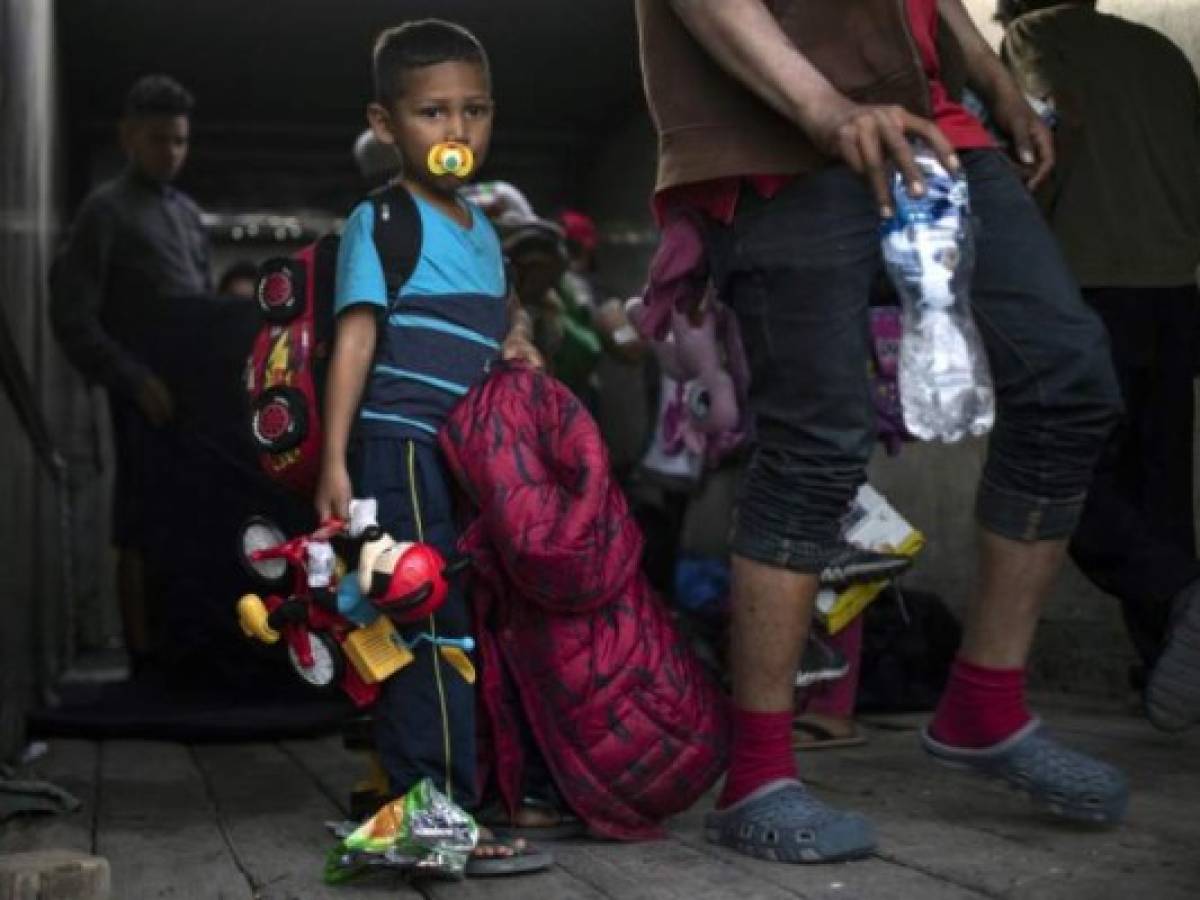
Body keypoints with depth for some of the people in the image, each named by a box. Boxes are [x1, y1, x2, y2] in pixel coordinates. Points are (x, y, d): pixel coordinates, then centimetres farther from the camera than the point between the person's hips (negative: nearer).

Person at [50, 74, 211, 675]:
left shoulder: (187, 212, 20)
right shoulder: (106, 210, -1)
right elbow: (72, 318, -9)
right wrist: (134, 381, -18)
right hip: (147, 399, -6)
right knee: (141, 535, -4)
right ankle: (145, 665, 0)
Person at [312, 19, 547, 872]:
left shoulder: (481, 229, 18)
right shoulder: (380, 222, -5)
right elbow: (356, 338, -13)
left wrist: (517, 342, 6)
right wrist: (334, 463, -19)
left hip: (466, 456, 8)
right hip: (401, 448, -8)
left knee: (453, 625, 11)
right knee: (432, 628, -11)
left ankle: (416, 792, 21)